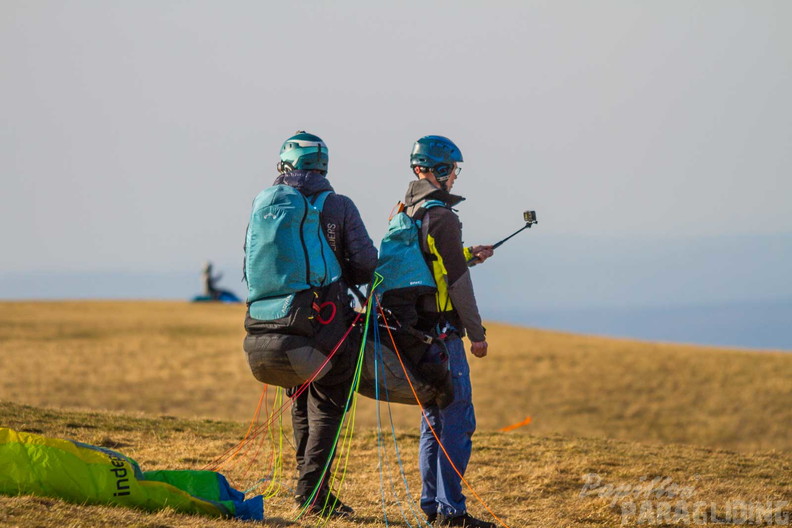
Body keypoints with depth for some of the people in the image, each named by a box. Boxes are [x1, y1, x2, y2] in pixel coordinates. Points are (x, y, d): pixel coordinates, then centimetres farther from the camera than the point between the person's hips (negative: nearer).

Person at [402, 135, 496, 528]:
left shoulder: (405, 213, 12)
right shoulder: (441, 216, -16)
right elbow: (456, 281, -16)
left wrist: (469, 255, 30)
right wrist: (476, 333, -10)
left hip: (416, 329, 9)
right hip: (441, 330, -9)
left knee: (434, 419, 15)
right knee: (458, 422, -6)